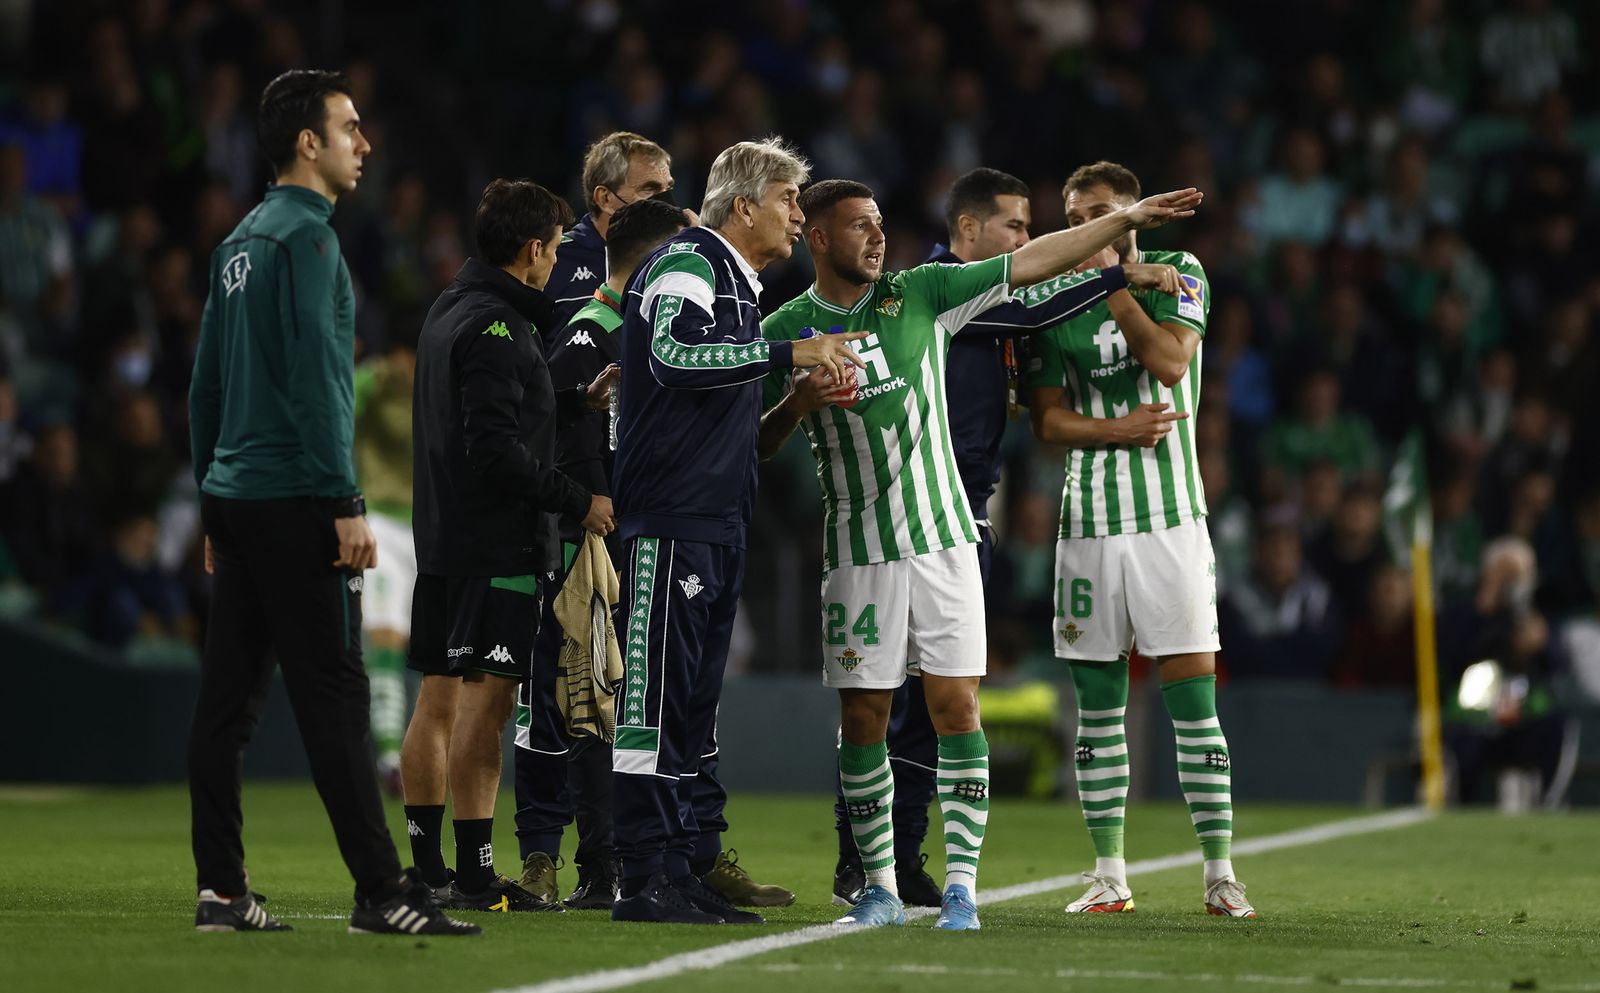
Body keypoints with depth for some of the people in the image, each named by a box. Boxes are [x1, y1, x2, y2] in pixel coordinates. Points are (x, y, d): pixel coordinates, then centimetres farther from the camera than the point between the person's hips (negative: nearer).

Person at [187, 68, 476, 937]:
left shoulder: (239, 244, 17)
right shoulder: (303, 235, -10)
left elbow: (206, 384, 19)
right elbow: (314, 377, -17)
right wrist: (346, 503, -17)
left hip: (234, 496, 9)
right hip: (294, 501, -9)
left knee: (228, 696, 6)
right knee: (334, 694, -9)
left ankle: (221, 890, 7)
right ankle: (382, 891, -10)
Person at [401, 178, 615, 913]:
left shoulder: (449, 311, 16)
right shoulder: (494, 326, -15)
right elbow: (497, 447, -22)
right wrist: (578, 501, -16)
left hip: (442, 540, 10)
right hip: (498, 543, -10)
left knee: (438, 701, 11)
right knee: (484, 702, -10)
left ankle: (425, 868, 15)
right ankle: (474, 875, -12)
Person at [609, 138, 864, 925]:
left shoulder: (737, 284, 22)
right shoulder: (687, 265, -9)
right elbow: (673, 354, -29)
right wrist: (789, 353, -28)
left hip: (716, 526, 10)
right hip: (670, 524, -10)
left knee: (694, 703, 10)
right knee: (655, 698, -10)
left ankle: (681, 871, 14)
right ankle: (645, 880, -10)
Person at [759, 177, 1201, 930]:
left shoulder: (921, 294, 4)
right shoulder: (786, 330, 1)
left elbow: (1031, 263, 4)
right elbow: (756, 444, 3)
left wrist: (1127, 220, 1)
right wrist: (799, 402, -16)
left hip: (942, 536, 0)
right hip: (859, 549, 0)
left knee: (955, 707, -6)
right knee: (862, 717, 1)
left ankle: (961, 885, -5)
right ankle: (880, 887, 12)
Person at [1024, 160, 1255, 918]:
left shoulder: (1177, 274, 2)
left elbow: (1170, 360, -15)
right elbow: (1046, 419, 3)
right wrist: (1117, 431, -13)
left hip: (1169, 515, -3)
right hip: (1088, 521, 3)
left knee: (1193, 697, -6)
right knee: (1098, 705, 4)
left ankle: (1219, 872, -2)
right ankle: (1109, 875, 10)